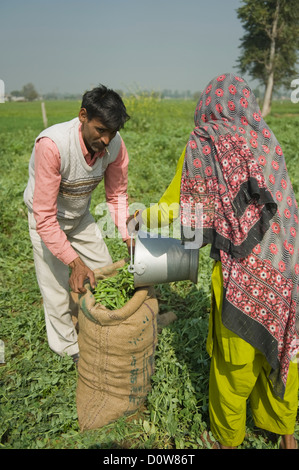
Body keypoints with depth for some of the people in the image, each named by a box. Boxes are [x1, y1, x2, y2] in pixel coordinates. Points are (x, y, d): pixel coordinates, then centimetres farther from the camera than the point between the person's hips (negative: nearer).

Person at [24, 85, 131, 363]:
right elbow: (45, 216, -34)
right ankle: (70, 349, 26)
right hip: (47, 220, -5)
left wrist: (129, 237, -20)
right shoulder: (52, 144, -37)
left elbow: (117, 195, -7)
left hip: (80, 216, 5)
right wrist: (75, 262, -38)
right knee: (58, 289, 0)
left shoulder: (115, 145, -20)